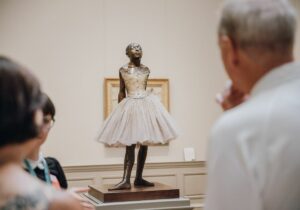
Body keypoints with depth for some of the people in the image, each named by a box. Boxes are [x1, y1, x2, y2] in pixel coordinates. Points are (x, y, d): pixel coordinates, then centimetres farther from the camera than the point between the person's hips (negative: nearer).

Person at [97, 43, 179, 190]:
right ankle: (126, 180, -11)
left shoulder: (146, 69, 9)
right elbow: (122, 92, 4)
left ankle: (139, 179, 13)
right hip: (130, 106, -4)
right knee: (130, 146, -9)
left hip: (147, 104, 4)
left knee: (144, 144, 5)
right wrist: (121, 109, 0)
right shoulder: (123, 70, 1)